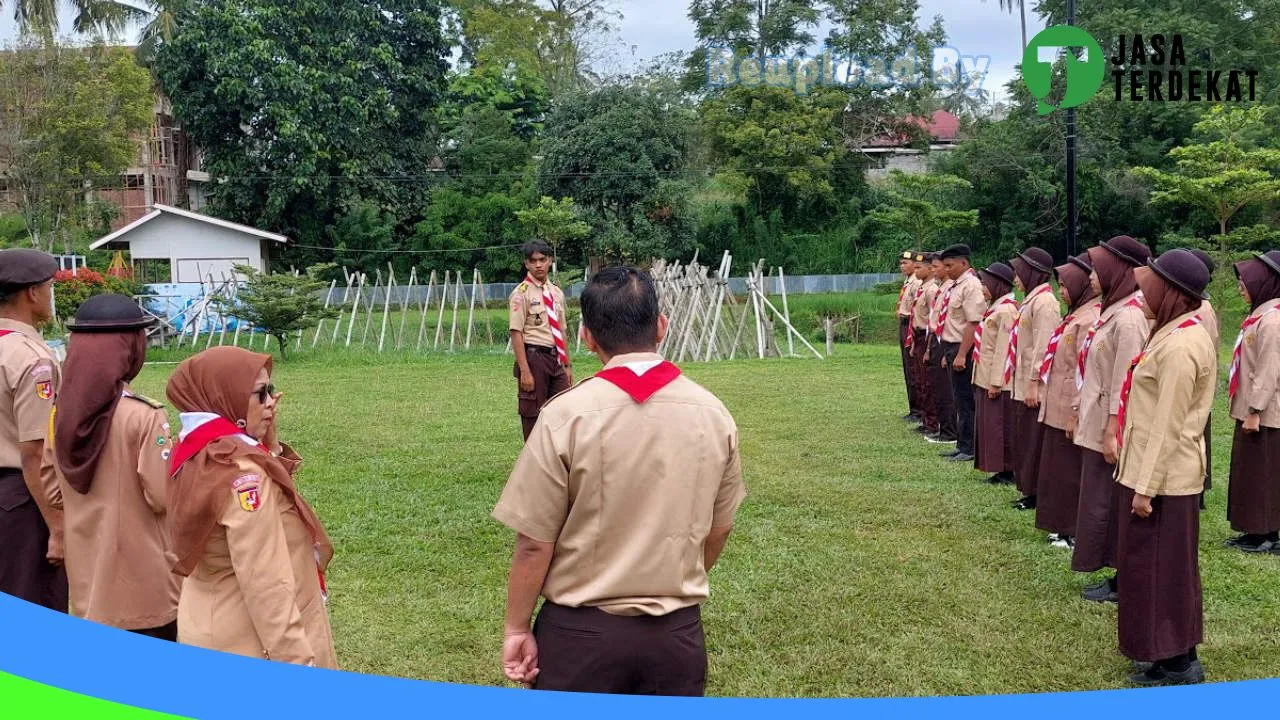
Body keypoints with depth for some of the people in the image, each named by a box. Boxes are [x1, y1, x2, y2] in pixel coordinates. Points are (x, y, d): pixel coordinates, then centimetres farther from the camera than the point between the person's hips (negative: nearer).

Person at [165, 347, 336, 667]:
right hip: (251, 647, -9)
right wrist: (297, 660, -24)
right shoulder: (242, 469, -22)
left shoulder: (193, 456, 4)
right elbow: (266, 583, -25)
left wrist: (266, 436, 4)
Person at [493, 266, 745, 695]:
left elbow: (534, 543, -11)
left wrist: (517, 628, 1)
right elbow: (719, 529, 8)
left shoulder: (566, 416, -14)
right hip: (678, 634, 3)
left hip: (581, 632, -3)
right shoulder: (713, 414, -3)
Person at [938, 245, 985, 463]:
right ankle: (962, 445, 24)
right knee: (959, 398, 15)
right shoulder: (955, 286, 13)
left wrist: (961, 355, -24)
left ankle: (969, 449, 4)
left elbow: (973, 323, -22)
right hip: (952, 347, 10)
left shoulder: (971, 285, -16)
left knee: (965, 400, -3)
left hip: (963, 349, -10)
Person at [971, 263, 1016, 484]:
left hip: (998, 382, -10)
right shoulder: (995, 309, 14)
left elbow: (1003, 349, -21)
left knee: (999, 426, -2)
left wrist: (996, 382, -21)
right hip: (985, 379, 10)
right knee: (989, 424, 13)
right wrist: (988, 380, 17)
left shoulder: (1005, 311, -17)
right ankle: (1000, 468, 20)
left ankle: (1006, 470, 6)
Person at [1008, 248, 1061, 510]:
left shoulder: (1044, 302, -15)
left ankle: (1036, 494, 5)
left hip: (1034, 387, -10)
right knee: (1024, 440, 14)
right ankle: (1029, 491, 22)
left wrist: (1034, 383, -22)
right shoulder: (1033, 299, 15)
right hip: (1024, 384, 10)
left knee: (1033, 441, -2)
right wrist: (1026, 381, 17)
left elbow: (1043, 347, -21)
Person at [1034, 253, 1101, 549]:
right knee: (1059, 469, 16)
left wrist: (1076, 411, -21)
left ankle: (1077, 533, 10)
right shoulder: (1077, 315, 14)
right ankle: (1064, 526, 26)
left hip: (1071, 411, -10)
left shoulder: (1090, 319, -18)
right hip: (1058, 408, 10)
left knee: (1071, 472, 0)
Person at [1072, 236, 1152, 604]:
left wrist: (1112, 432, -21)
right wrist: (1078, 411, 18)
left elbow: (1125, 381, -21)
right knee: (1101, 501, 14)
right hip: (1095, 422, 9)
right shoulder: (1112, 311, 10)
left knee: (1105, 504, -1)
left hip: (1109, 428, -9)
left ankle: (1121, 584, 9)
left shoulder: (1129, 318, -19)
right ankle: (1118, 576, 21)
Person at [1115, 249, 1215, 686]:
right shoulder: (1179, 334, 10)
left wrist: (1146, 486, -20)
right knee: (1164, 567, 17)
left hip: (1162, 477, -10)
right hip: (1163, 472, 10)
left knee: (1159, 567, 0)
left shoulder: (1179, 347, -22)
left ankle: (1177, 665, 11)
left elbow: (1167, 426, -23)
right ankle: (1174, 654, 28)